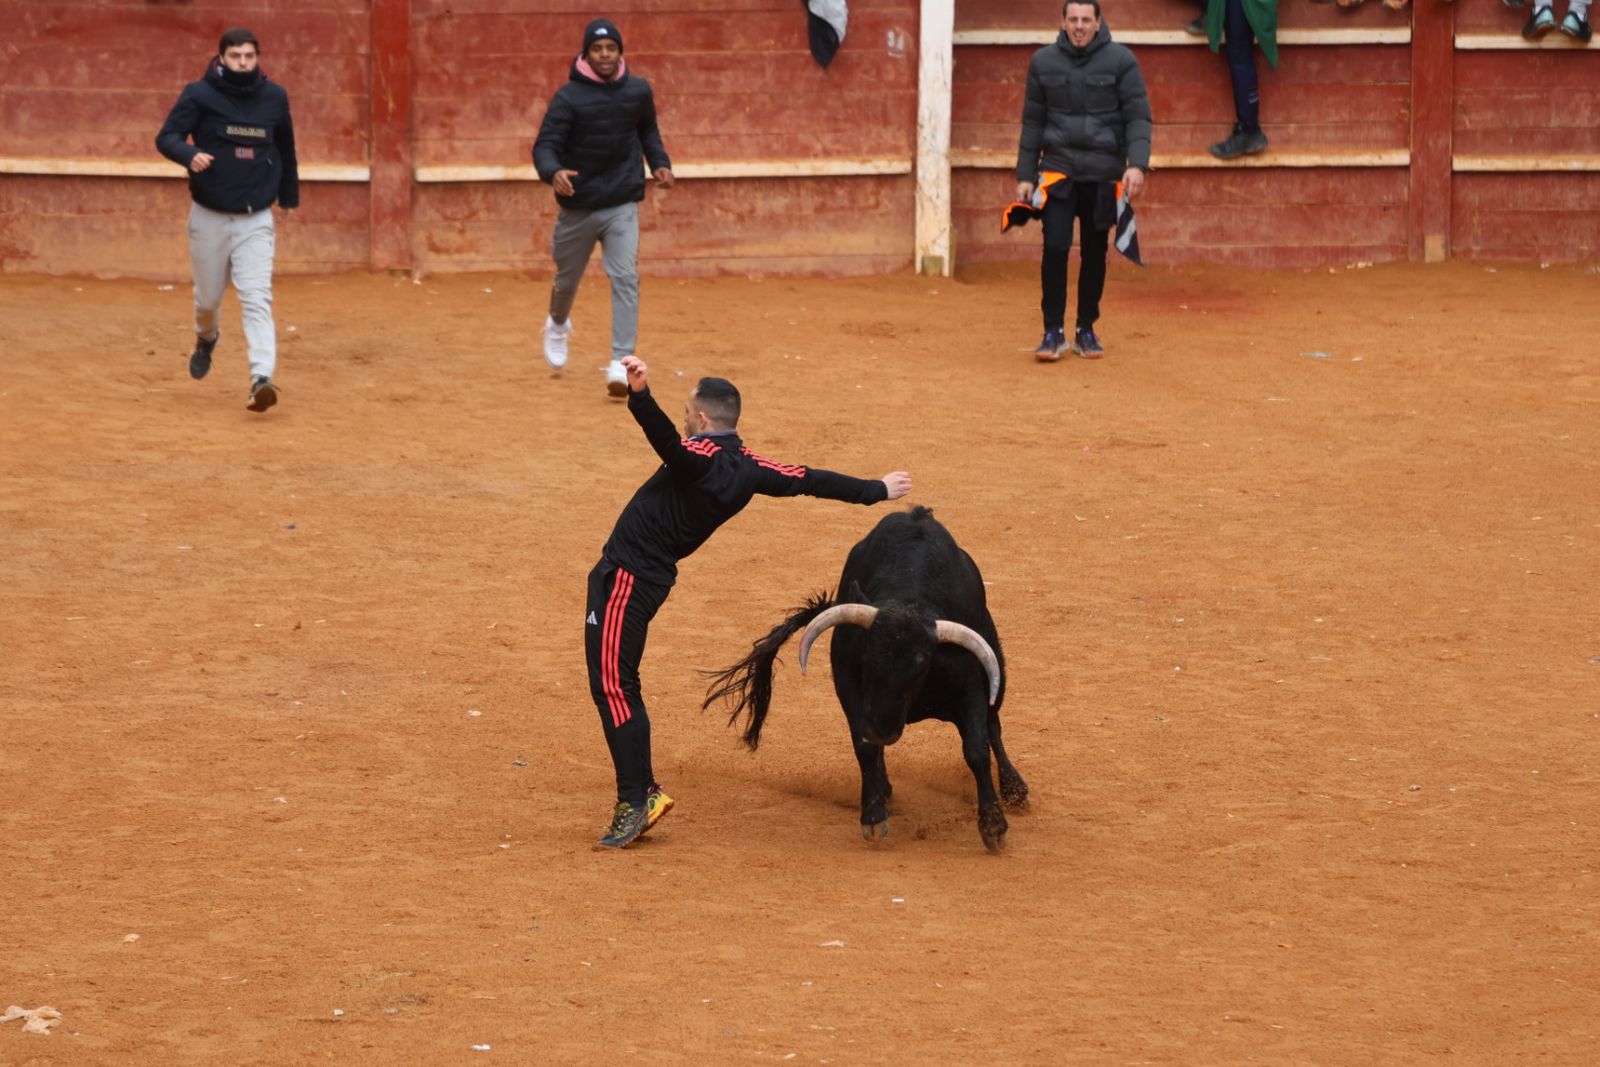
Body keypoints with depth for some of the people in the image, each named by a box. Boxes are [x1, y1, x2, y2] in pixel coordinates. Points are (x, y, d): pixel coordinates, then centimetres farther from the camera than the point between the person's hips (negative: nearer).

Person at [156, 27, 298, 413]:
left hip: (255, 221, 0)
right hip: (209, 218, 0)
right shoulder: (199, 95, -7)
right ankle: (206, 339, 47)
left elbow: (286, 151, 15)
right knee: (208, 298, 13)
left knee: (257, 298, -15)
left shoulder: (274, 98, 2)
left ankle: (262, 379, -25)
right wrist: (191, 155, -36)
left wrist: (289, 203, 18)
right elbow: (166, 137, -14)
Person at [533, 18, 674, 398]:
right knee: (567, 278, 16)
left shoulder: (638, 91, -1)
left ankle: (621, 363, -17)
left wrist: (659, 163, 2)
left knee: (625, 279, -15)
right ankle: (558, 325, 50)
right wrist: (553, 172, -39)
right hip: (578, 206, -1)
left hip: (622, 206, 1)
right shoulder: (569, 97, -12)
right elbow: (545, 145, -17)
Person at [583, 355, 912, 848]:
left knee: (612, 685, -9)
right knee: (617, 684, 17)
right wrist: (876, 490, 26)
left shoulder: (703, 457, -19)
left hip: (628, 576, -10)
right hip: (652, 575, 10)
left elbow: (666, 439, -41)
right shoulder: (748, 468, 6)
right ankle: (642, 791, 19)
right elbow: (811, 480, 14)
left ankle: (635, 800, -10)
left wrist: (640, 396, -59)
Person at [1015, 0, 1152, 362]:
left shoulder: (1120, 61, -3)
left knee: (1095, 253, 7)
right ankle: (1053, 332, -1)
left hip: (1103, 173, 0)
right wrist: (1025, 176, 6)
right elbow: (1033, 121, 9)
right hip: (1058, 170, 0)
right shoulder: (1043, 62, 4)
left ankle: (1086, 330, 20)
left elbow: (1138, 116, -4)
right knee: (1055, 248, -9)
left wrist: (1137, 163, -18)